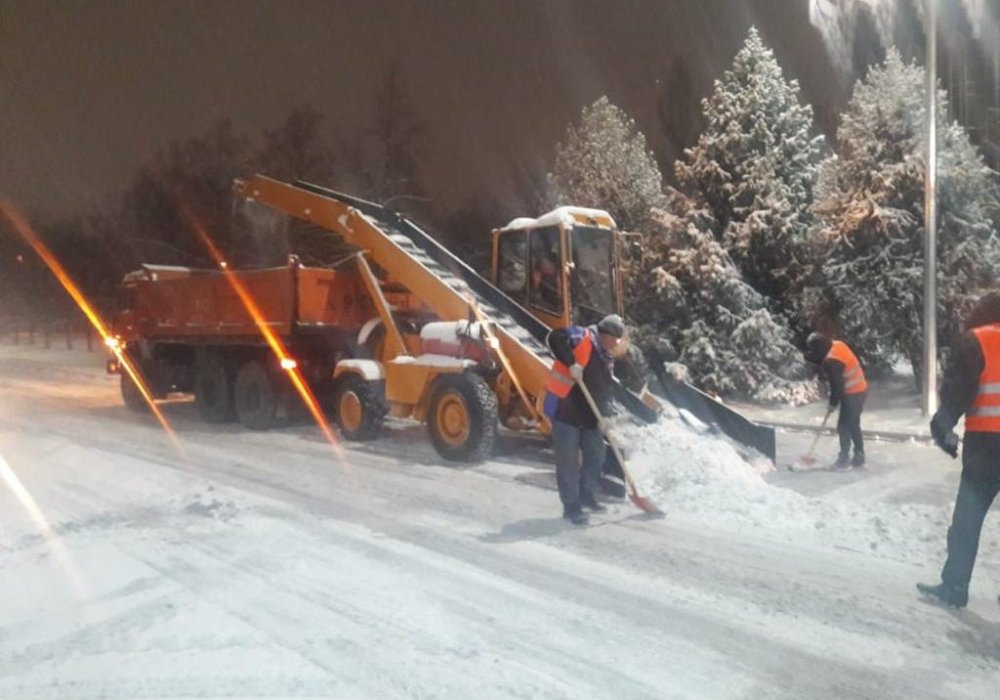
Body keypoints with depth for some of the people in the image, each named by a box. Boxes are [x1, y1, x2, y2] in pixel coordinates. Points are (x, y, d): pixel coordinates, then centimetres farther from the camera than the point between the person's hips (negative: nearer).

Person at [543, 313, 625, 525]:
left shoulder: (607, 357, 13)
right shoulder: (583, 337, -12)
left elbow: (607, 388, 15)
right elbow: (555, 338, -28)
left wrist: (604, 415, 4)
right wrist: (571, 364, -31)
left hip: (589, 415, 8)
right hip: (565, 410, -8)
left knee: (596, 456, 15)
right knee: (569, 461, -2)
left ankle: (587, 496, 35)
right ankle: (571, 507, 8)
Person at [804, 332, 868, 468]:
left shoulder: (831, 361, -25)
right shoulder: (837, 345, 2)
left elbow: (837, 384, -19)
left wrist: (833, 402, -6)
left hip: (852, 395, -10)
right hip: (860, 390, 10)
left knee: (843, 427, -2)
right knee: (854, 426, 19)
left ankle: (844, 459, 4)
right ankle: (859, 457, 27)